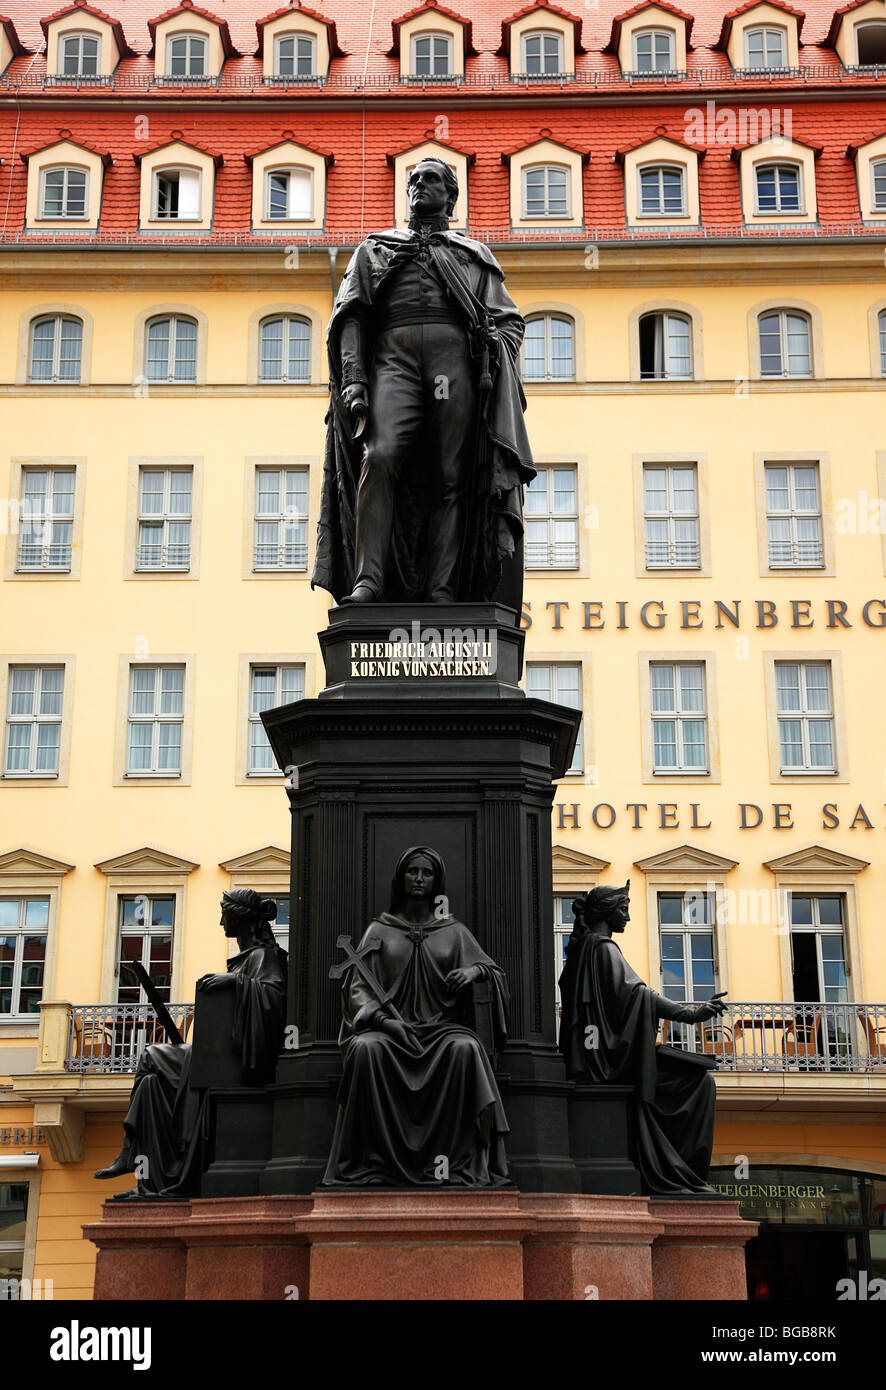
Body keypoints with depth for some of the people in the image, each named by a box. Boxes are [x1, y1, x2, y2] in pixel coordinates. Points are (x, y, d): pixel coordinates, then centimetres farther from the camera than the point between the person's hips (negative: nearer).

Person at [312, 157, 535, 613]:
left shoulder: (475, 256, 26)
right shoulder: (375, 249, 27)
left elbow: (509, 320, 18)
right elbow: (349, 314, 14)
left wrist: (495, 368, -3)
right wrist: (353, 378, -3)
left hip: (454, 357, 1)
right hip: (394, 357, -1)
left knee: (451, 477, -9)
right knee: (381, 456, -23)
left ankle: (441, 592, -13)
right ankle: (367, 582, -30)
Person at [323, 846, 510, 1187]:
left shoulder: (454, 932, 17)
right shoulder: (379, 930, 15)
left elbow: (493, 970, 14)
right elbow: (358, 985, 7)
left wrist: (475, 970, -11)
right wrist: (381, 1017, -12)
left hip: (441, 1027, 0)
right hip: (391, 1028, 0)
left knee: (464, 1048, -35)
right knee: (366, 1048, -35)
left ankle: (460, 1160, -32)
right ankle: (370, 1160, -30)